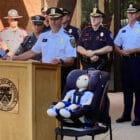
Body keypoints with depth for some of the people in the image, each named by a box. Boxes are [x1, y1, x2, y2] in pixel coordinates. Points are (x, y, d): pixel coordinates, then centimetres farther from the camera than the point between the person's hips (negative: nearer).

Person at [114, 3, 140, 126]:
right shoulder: (122, 30, 15)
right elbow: (116, 46, 17)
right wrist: (121, 51, -3)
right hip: (125, 60, 5)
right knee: (126, 88, 10)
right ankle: (126, 115, 18)